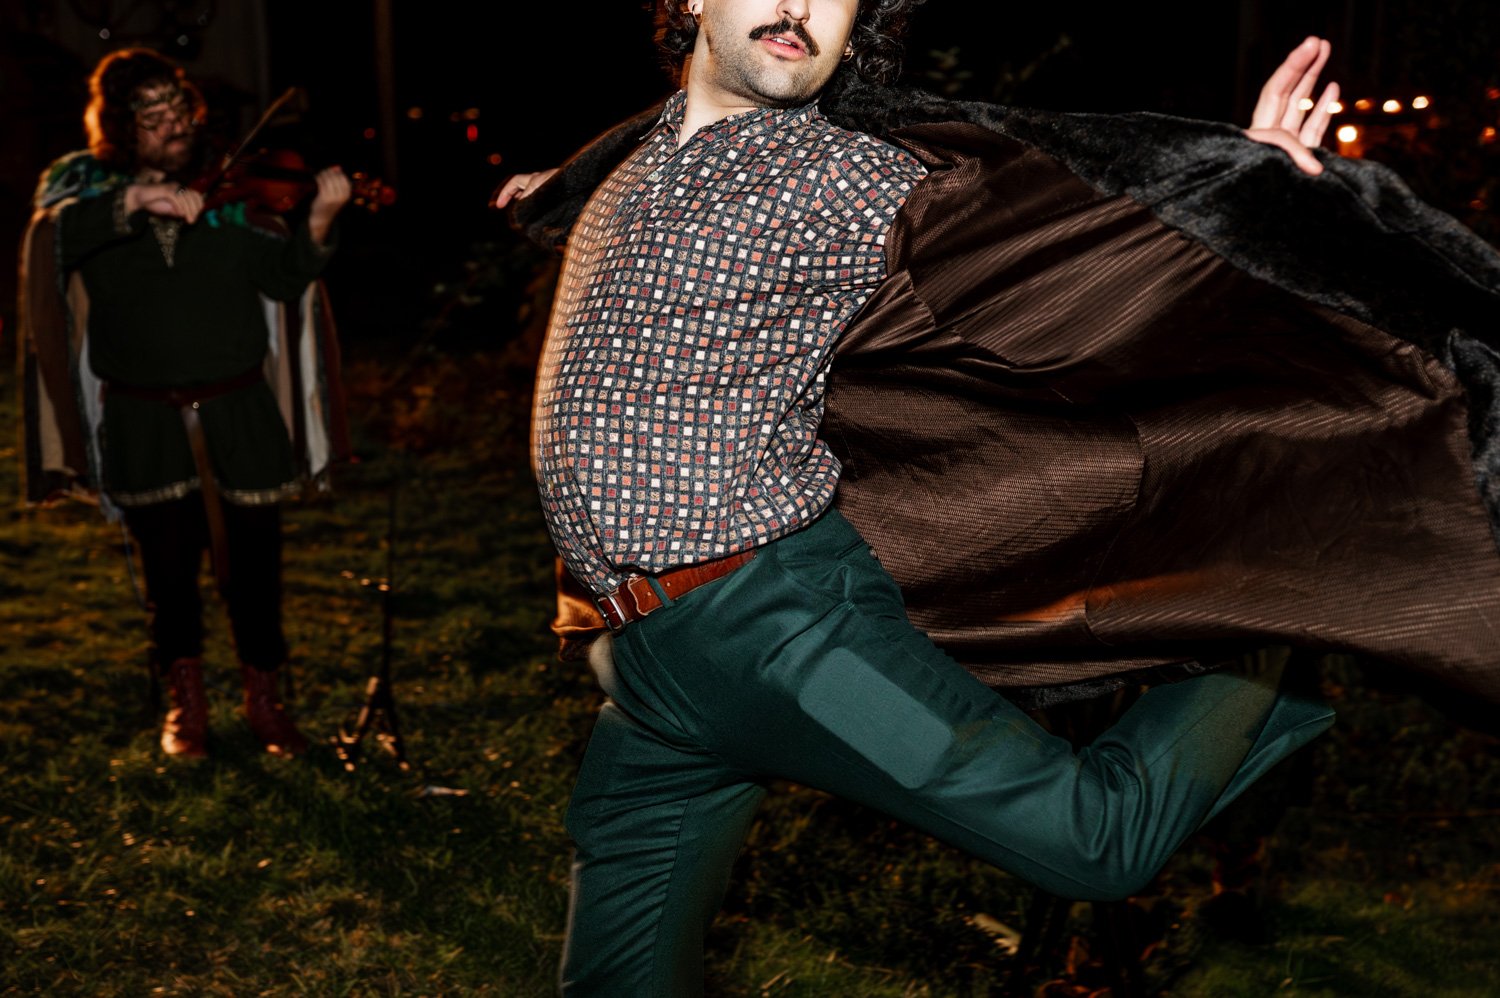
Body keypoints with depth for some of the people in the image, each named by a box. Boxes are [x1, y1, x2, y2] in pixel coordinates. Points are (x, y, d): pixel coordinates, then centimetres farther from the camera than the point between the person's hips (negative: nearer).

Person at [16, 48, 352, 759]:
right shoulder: (87, 187, 2)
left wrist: (318, 222, -25)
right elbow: (52, 235, -20)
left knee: (252, 561, 6)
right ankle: (186, 699, 30)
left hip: (239, 414, 0)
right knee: (169, 567, 11)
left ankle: (264, 698, 24)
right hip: (143, 424, 0)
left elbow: (283, 277, -7)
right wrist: (135, 201, -34)